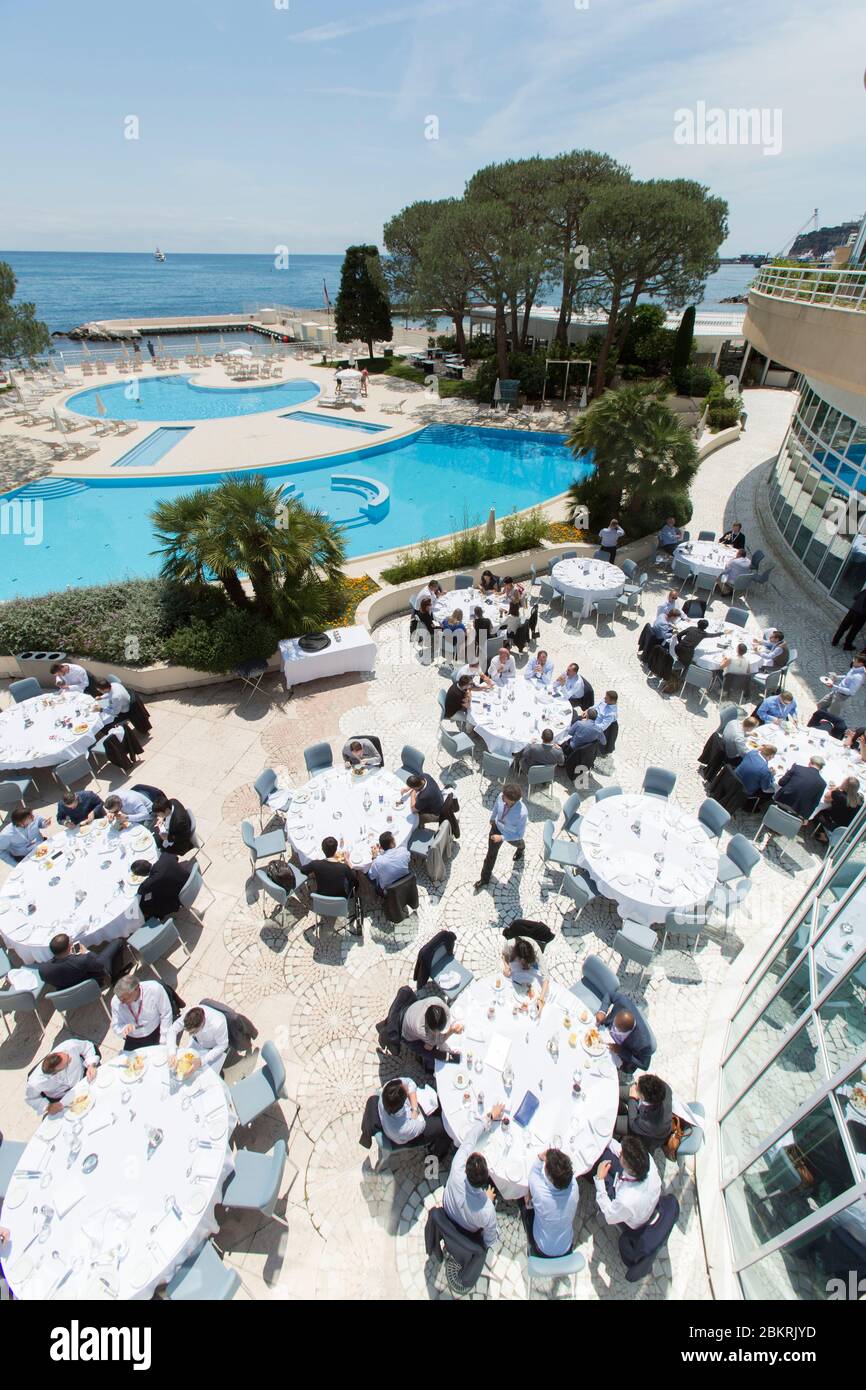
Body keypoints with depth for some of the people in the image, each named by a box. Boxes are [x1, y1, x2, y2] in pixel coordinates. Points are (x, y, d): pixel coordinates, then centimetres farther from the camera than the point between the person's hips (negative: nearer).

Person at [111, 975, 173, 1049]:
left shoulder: (155, 989, -25)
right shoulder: (116, 1002, -18)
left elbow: (166, 1015, -14)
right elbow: (115, 1026, -6)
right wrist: (124, 1029, -29)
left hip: (156, 1035, -3)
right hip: (132, 1041, 3)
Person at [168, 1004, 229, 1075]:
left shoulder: (218, 1023, -42)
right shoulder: (189, 1013, -34)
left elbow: (222, 1045, -24)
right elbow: (173, 1029, -18)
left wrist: (202, 1061, -33)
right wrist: (172, 1053, -31)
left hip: (217, 1048, -4)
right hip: (197, 1042, 4)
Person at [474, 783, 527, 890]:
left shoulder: (522, 813, -46)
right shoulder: (501, 796, -33)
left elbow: (520, 834, -29)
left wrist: (502, 838, -30)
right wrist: (492, 818, 12)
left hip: (512, 834, -2)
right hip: (497, 827, 2)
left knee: (517, 843, 35)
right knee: (491, 853, 17)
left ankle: (521, 847, 76)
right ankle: (484, 879, 40)